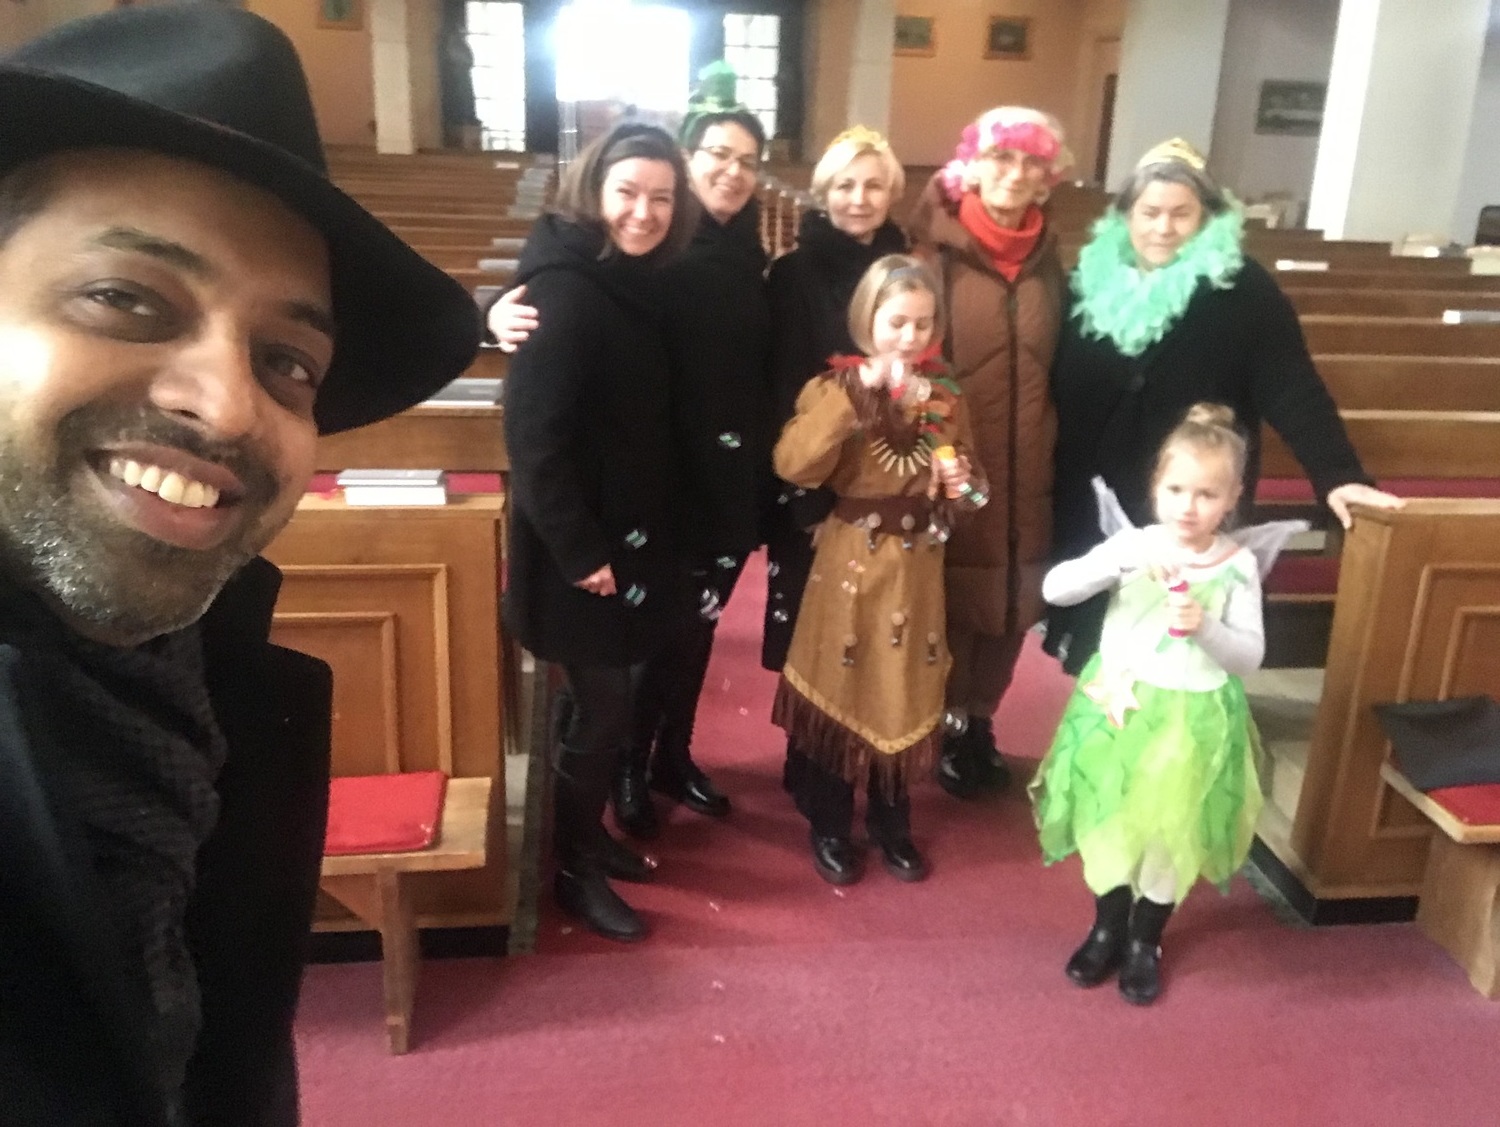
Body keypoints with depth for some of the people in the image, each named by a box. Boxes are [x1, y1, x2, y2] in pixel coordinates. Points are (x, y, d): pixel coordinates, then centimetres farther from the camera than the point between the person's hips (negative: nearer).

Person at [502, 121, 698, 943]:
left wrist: (630, 538, 11)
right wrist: (579, 551, -22)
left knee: (615, 702, 19)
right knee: (601, 710, 4)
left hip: (631, 533, 9)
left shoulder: (635, 282, 8)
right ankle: (573, 870, 23)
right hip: (581, 547, -8)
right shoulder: (564, 288, -20)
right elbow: (534, 436, -24)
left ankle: (590, 836, 38)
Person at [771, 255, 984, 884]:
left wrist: (961, 486, -10)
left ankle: (891, 823, 32)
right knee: (840, 689, 7)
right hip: (850, 560, -3)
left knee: (905, 694, 13)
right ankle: (830, 827, 25)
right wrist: (859, 390, -27)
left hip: (917, 566, 4)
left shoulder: (946, 397, 5)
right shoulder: (835, 387, -7)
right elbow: (792, 465, -25)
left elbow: (965, 485, 15)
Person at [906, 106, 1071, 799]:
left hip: (1026, 470, 5)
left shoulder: (1047, 259, 8)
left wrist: (1056, 458, 14)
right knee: (954, 599, 7)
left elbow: (1060, 367, 16)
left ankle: (981, 723, 31)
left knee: (1013, 600, 12)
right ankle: (948, 726, 26)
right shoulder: (937, 253, -7)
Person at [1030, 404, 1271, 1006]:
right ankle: (1108, 929, 36)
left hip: (1192, 718, 0)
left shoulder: (1238, 565, -7)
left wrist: (1206, 628, -25)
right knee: (1108, 822, 11)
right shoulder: (1132, 544, -8)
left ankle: (1145, 941, 35)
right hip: (1115, 708, 1)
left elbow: (1250, 656, -6)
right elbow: (1054, 588, -20)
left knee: (1169, 831, 11)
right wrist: (1125, 559, -31)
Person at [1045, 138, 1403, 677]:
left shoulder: (1242, 287, -9)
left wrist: (1338, 473, -23)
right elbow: (1062, 388, 6)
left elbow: (1292, 387, -13)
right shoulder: (1094, 278, 2)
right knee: (1095, 646, 14)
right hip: (1095, 507, 4)